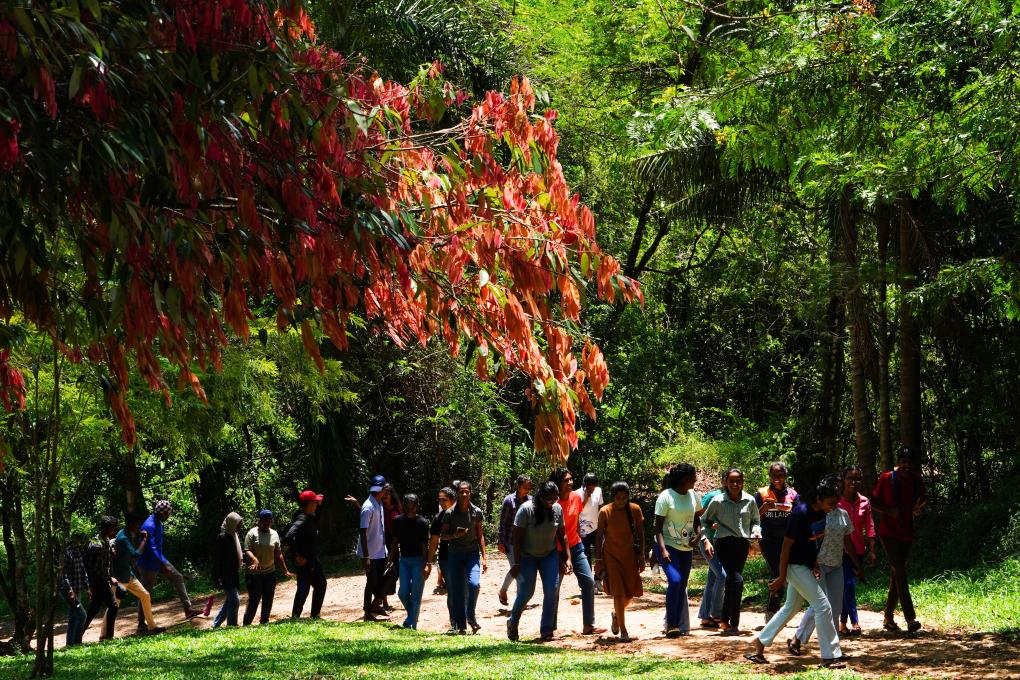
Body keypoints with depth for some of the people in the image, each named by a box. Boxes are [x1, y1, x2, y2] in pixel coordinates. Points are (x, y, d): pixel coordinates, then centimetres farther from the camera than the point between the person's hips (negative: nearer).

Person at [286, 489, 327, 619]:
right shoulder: (301, 520, -23)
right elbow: (288, 537, -34)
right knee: (303, 589, -5)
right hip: (304, 561, -11)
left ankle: (315, 615, 28)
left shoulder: (310, 517, 7)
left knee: (321, 584, 19)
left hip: (313, 560, 11)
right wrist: (297, 556, -28)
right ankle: (295, 617, 2)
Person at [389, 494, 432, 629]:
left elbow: (425, 545, -9)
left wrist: (426, 565, -14)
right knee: (403, 592, 0)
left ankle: (412, 624, 1)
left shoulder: (422, 522, -7)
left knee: (415, 595, -3)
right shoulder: (398, 521, 4)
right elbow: (395, 542, 11)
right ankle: (411, 616, 25)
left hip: (418, 560, -4)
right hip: (404, 560, 4)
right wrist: (390, 560, 8)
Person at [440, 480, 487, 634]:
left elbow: (480, 535, 8)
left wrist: (483, 557, 3)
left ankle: (471, 617, 0)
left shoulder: (476, 512, 2)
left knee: (474, 583, -20)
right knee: (456, 591, -1)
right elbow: (442, 536, 5)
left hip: (472, 553, 0)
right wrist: (455, 535, -15)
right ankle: (460, 625, 6)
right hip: (455, 554, 0)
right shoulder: (450, 513, -2)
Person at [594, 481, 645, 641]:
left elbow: (640, 534, 3)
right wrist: (598, 560, -7)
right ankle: (623, 631, 0)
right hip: (611, 556, -3)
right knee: (618, 592, -8)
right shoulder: (605, 512, -11)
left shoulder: (635, 509, -5)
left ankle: (616, 614, 38)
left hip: (630, 556, 3)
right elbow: (599, 536, -5)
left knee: (631, 592, 8)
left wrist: (641, 556, 1)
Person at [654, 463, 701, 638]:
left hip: (686, 548, 6)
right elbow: (658, 526, -12)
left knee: (682, 586, 7)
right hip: (668, 545, -6)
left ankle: (679, 625, 14)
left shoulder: (693, 496, 4)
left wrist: (697, 535, -1)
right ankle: (671, 625, -13)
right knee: (675, 581, -21)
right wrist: (663, 549, -23)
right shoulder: (666, 496, -12)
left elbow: (696, 519, 18)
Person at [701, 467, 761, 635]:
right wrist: (706, 540, -2)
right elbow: (704, 521, 9)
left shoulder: (750, 501, 5)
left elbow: (755, 521, 19)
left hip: (743, 544, 4)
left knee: (731, 582, 9)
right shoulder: (718, 501, -2)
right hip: (724, 543, -4)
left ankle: (725, 622, 22)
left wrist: (756, 531, -2)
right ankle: (734, 624, -11)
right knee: (737, 580, -18)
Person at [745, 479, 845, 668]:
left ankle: (759, 643, 27)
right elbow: (786, 545, -20)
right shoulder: (801, 514, -24)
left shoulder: (820, 513, 1)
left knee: (790, 608, 17)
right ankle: (829, 656, -4)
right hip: (795, 566, -9)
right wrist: (782, 577, -17)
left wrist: (815, 563, 11)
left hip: (807, 566, 9)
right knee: (823, 606, -10)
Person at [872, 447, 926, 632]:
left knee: (896, 575, 10)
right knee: (900, 573, -14)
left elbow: (920, 504, 11)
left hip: (906, 533, 5)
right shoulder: (886, 479, -6)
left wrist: (918, 509, -13)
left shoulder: (917, 481, 4)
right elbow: (874, 502, 1)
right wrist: (889, 511, -17)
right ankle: (910, 618, -19)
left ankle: (889, 617, 18)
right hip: (888, 532, -5)